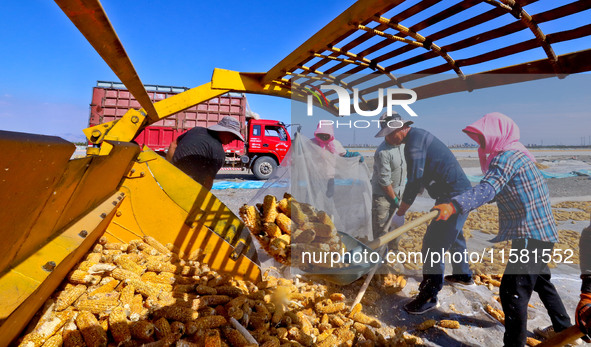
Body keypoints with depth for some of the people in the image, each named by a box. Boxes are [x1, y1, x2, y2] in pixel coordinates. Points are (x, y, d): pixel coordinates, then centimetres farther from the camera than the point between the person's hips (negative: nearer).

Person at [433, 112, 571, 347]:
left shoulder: (507, 156, -19)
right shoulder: (515, 154, 13)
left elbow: (488, 189, -36)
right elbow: (495, 190, 16)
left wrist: (454, 206, -49)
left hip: (531, 235, -11)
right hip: (541, 232, 11)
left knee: (513, 291, -7)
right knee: (540, 280, 28)